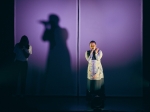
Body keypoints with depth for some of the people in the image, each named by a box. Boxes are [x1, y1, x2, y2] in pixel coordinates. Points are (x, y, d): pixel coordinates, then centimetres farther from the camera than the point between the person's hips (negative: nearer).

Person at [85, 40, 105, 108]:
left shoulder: (99, 51, 0)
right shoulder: (87, 52, 2)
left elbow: (98, 59, -15)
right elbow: (89, 60, -14)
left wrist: (96, 52, -12)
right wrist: (91, 52, -13)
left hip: (98, 71, -1)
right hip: (91, 71, 1)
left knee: (99, 86, 1)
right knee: (91, 86, 3)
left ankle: (101, 102, 8)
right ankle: (93, 102, 14)